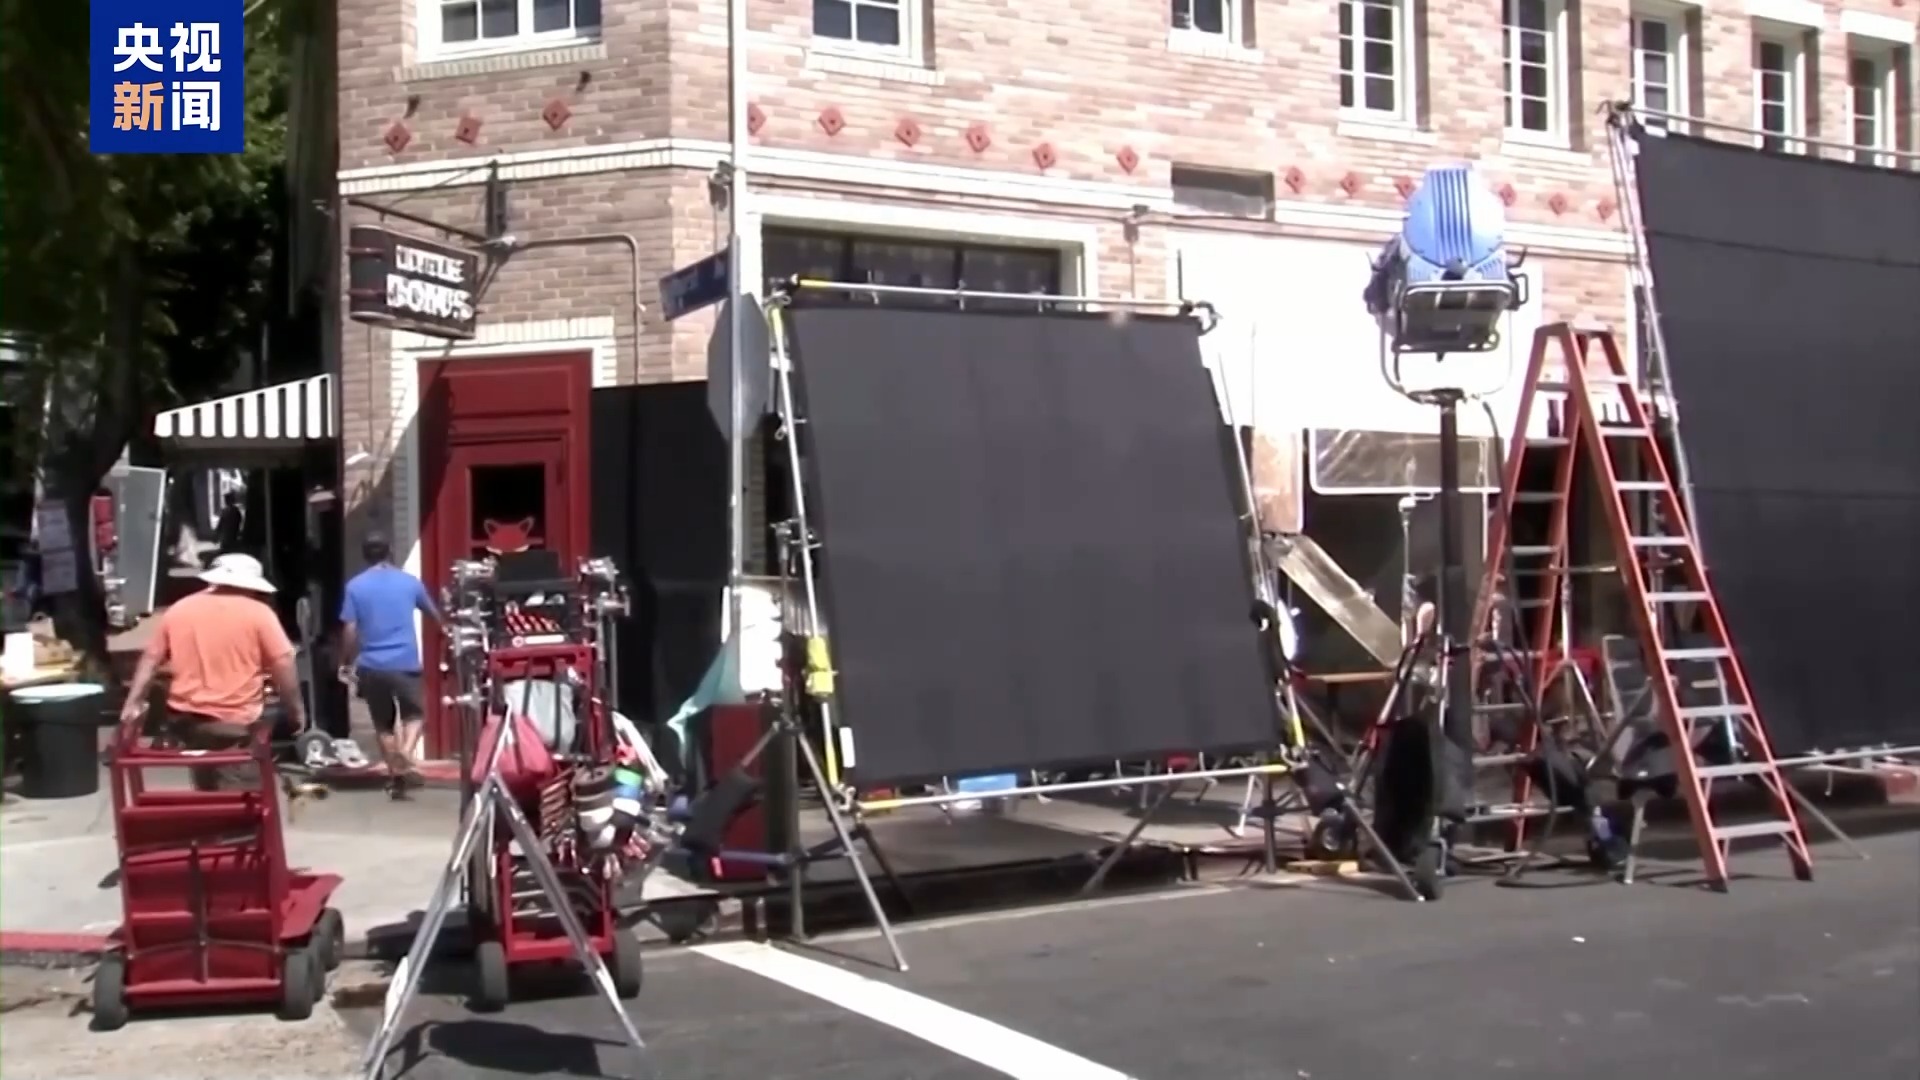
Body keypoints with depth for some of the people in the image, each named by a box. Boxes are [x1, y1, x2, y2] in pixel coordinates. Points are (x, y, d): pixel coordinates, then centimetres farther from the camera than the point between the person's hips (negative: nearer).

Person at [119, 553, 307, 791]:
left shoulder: (179, 610, 9)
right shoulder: (259, 613, -5)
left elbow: (151, 658, 11)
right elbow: (283, 664, -8)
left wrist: (134, 702, 16)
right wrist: (296, 709, 1)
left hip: (186, 717, 5)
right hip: (235, 722, -5)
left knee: (207, 788, 21)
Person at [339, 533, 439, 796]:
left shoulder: (355, 586, 0)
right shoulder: (409, 581, 4)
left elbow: (350, 631, -4)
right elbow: (434, 614, 19)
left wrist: (346, 664, 7)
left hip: (371, 665, 0)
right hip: (405, 663, 0)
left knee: (384, 723, 13)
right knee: (414, 713, 15)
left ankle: (397, 775, 15)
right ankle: (406, 752, -12)